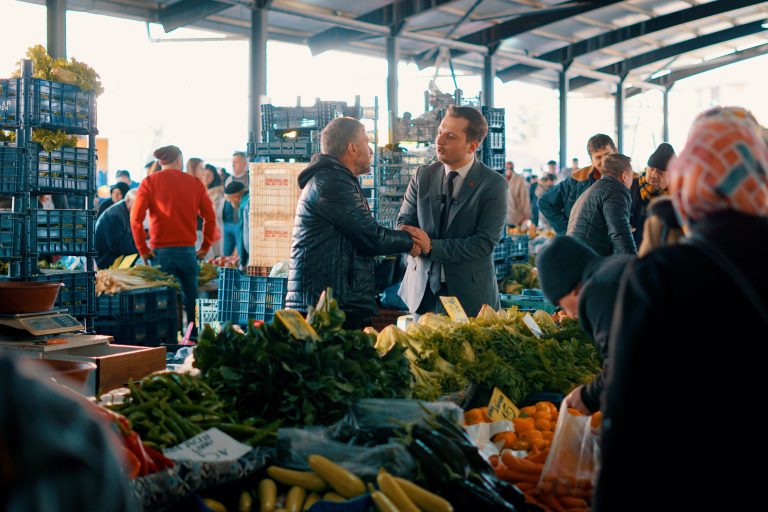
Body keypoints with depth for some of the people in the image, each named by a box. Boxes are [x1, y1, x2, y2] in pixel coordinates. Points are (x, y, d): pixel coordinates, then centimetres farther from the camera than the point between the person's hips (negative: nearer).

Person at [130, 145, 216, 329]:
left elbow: (136, 218, -8)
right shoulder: (195, 182, 5)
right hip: (188, 250, 1)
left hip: (161, 251, -1)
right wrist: (205, 247, 10)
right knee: (191, 298, 10)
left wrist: (142, 249, -2)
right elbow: (210, 216, 3)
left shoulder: (149, 182, 1)